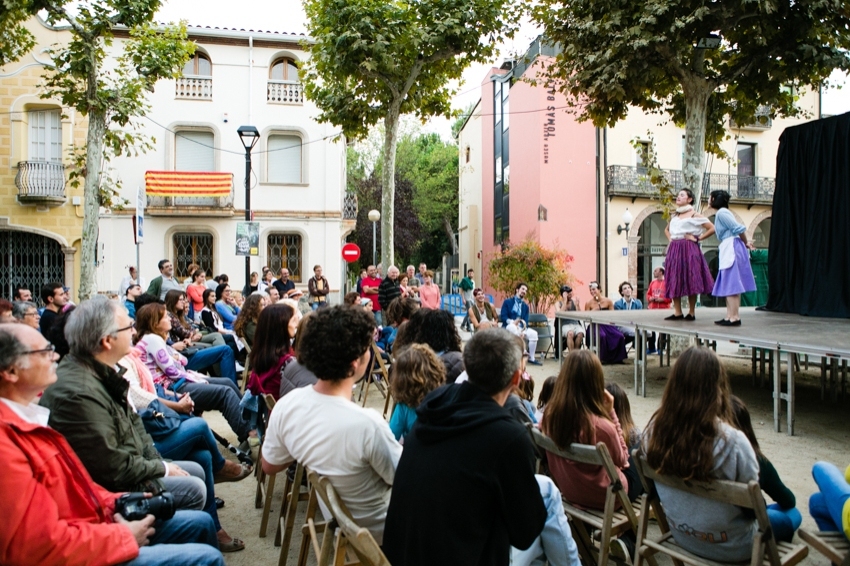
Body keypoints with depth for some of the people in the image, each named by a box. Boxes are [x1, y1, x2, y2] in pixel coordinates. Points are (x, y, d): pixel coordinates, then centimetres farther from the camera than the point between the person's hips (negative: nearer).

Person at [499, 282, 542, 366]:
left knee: (533, 333, -24)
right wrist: (512, 322, -26)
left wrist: (523, 331, -17)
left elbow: (526, 321, 4)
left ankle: (531, 358, -14)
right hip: (509, 326, -4)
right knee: (512, 326, -40)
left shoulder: (525, 306, 17)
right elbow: (502, 317, -6)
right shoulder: (507, 302, 5)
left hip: (520, 327, 4)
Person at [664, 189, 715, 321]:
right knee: (674, 281, 2)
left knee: (690, 281, -4)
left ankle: (691, 313, 2)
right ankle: (677, 312, 6)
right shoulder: (674, 216, 17)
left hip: (689, 249, -6)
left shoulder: (694, 215, -1)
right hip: (674, 250, 6)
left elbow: (712, 228, -6)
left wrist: (697, 238, -7)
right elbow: (667, 229, 34)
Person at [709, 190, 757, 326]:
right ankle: (730, 316, 11)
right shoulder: (721, 213, 19)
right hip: (728, 250, 10)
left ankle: (735, 317, -10)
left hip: (731, 248, -10)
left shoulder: (722, 213, -11)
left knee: (731, 285, -10)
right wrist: (745, 244, 11)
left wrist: (745, 244, -1)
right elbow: (737, 230, 15)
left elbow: (739, 229, -15)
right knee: (729, 286, 9)